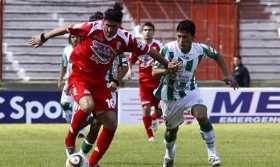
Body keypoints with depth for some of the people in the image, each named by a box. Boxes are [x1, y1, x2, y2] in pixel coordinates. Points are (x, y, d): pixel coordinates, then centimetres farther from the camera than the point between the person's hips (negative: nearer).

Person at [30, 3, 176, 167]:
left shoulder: (125, 39, -10)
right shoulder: (91, 28, -19)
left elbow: (148, 50, 3)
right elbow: (66, 29, -5)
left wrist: (166, 64, 12)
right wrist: (43, 38, 4)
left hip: (99, 82, 5)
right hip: (79, 77, -4)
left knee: (111, 124, 0)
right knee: (88, 105, -35)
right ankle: (70, 141, -10)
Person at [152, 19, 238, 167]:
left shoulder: (200, 49, -15)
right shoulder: (168, 49, -24)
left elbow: (216, 55, 7)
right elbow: (154, 72, -23)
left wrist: (226, 75, 0)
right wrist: (167, 70, -43)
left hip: (190, 91, 1)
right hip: (170, 95, -1)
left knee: (202, 117, -24)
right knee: (172, 128, 13)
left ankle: (212, 154, -14)